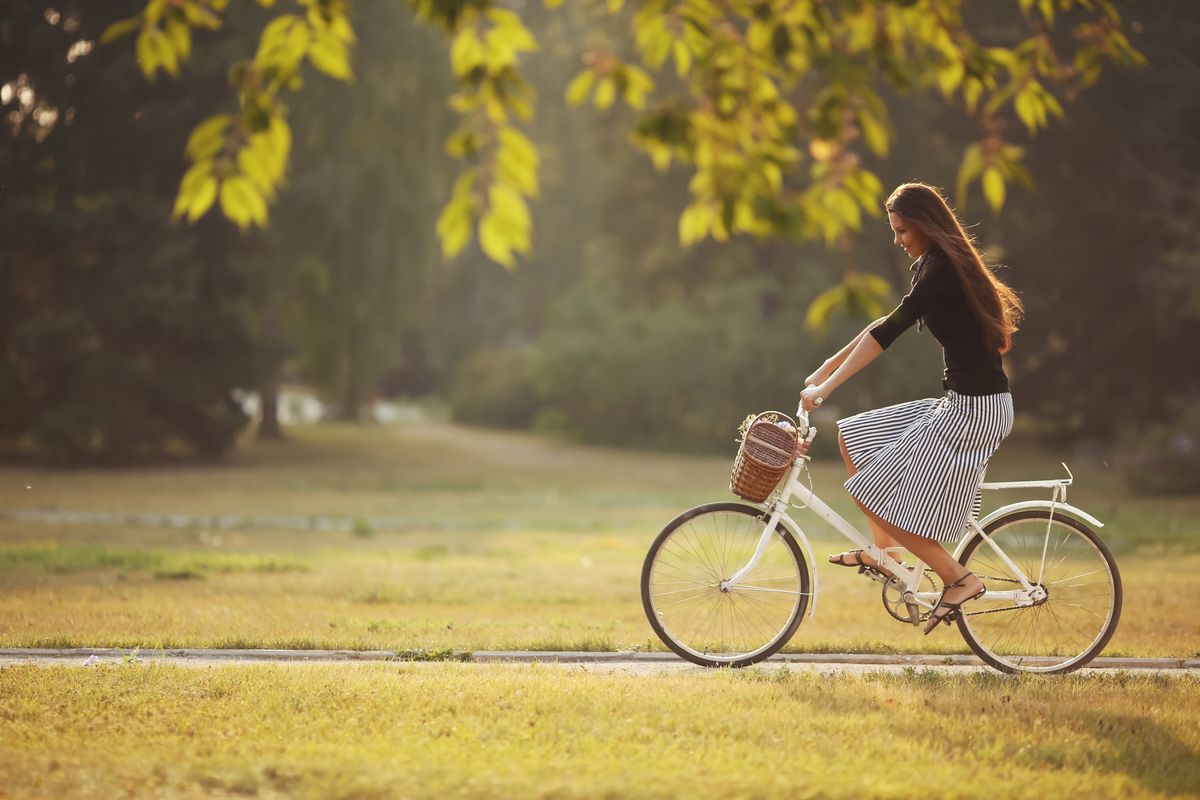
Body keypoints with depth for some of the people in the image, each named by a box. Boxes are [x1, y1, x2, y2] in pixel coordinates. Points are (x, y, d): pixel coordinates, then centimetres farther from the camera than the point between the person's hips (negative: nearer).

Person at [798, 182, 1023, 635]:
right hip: (960, 404, 10)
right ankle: (883, 550, 19)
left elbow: (887, 333, -21)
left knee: (875, 494, -7)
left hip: (973, 409, -10)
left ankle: (959, 579, -1)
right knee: (853, 436, 15)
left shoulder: (942, 270, -16)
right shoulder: (935, 267, 15)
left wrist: (827, 386, -20)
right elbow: (886, 326, 20)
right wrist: (825, 371, 18)